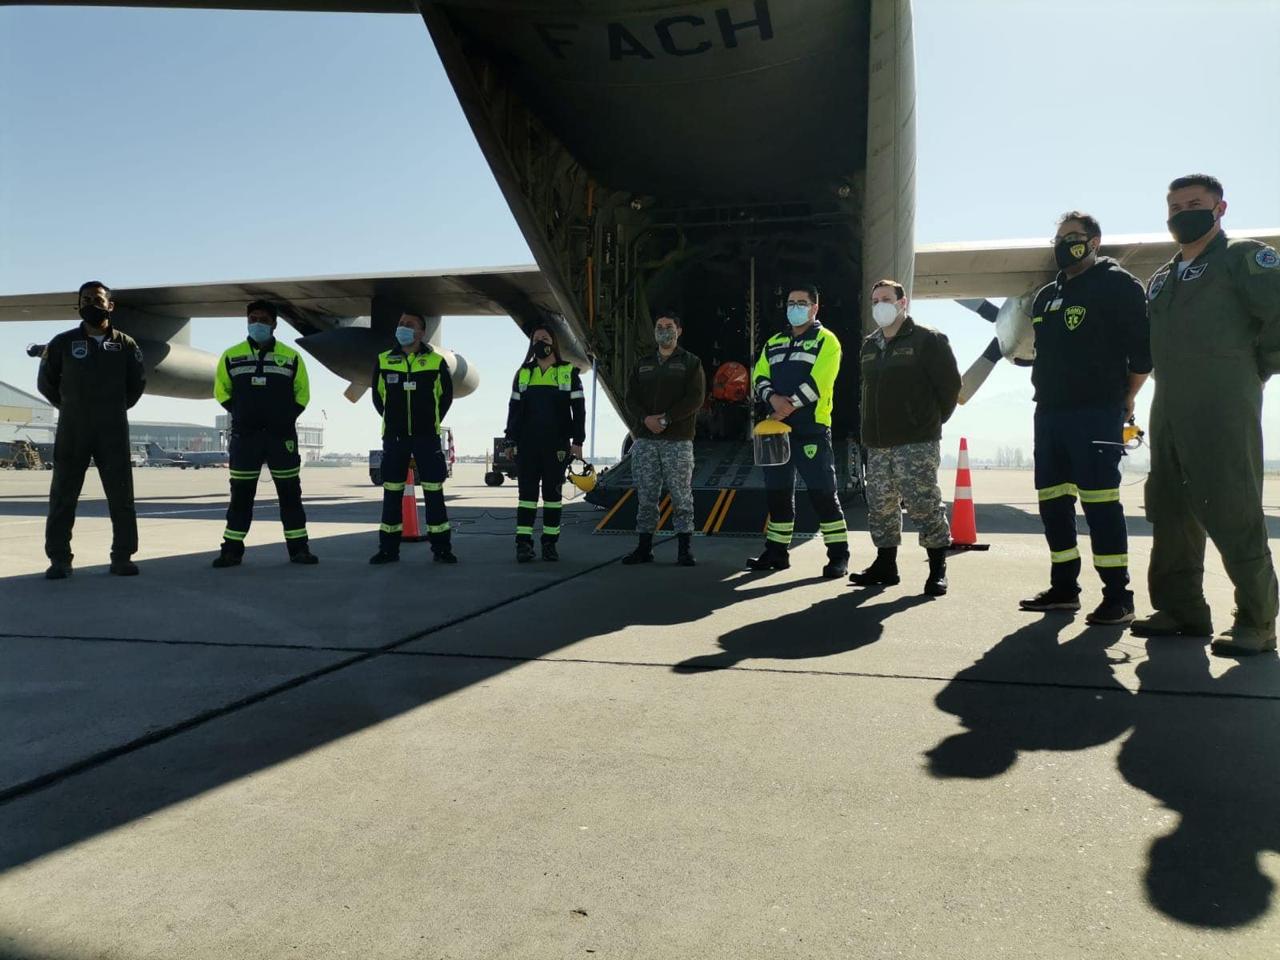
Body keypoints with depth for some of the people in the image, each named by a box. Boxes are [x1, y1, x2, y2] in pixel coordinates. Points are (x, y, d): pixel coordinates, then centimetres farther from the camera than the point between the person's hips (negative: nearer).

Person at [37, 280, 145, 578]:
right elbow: (46, 382, 12)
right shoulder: (63, 343, 2)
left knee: (121, 495, 1)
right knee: (63, 495, 1)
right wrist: (70, 407, 12)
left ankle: (122, 557, 8)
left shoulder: (126, 345, 4)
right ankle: (59, 559, 8)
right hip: (72, 430, 0)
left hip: (113, 431, 0)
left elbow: (137, 382, 16)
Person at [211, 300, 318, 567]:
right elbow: (222, 391, 15)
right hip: (244, 436, 0)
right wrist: (240, 413, 4)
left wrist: (288, 416, 0)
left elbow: (302, 392, 11)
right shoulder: (231, 356, 6)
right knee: (241, 493, 4)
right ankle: (232, 550, 11)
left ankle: (298, 547, 8)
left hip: (282, 435, 0)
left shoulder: (291, 356, 5)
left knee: (290, 491, 2)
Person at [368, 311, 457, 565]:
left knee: (434, 491, -2)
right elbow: (378, 395, 15)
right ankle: (389, 548, 13)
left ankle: (441, 548, 6)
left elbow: (446, 396, 10)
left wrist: (432, 420, 8)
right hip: (394, 437, 2)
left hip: (427, 437, -2)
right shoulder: (383, 361, 5)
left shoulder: (436, 362, 1)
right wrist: (393, 420, 12)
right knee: (392, 492, 5)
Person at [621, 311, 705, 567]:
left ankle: (685, 548, 3)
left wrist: (666, 419, -16)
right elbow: (631, 398, 9)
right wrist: (645, 419, -11)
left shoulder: (691, 362, 6)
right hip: (645, 440, 4)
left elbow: (695, 398, -6)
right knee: (645, 496, 5)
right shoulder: (643, 364, 18)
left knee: (681, 497, -3)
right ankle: (644, 547, 12)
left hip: (678, 440, -3)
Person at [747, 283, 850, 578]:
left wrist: (790, 406, -16)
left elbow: (818, 381, -13)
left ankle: (838, 555, 2)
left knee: (822, 493, -6)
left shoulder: (826, 341, 0)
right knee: (777, 493, 10)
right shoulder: (774, 342, 19)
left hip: (811, 429, -6)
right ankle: (777, 552, 21)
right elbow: (759, 376, 9)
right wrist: (773, 398, -12)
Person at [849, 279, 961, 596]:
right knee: (880, 506, 10)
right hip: (877, 443, 7)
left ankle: (937, 570, 3)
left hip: (917, 443, -7)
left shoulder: (927, 340, -4)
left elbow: (950, 383, -3)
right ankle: (885, 564, 22)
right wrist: (873, 426, 16)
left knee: (924, 505, -8)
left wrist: (933, 420, 3)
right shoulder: (869, 346, 16)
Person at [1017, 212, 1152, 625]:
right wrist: (1046, 392, 17)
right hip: (1050, 413, 8)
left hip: (1097, 413, -8)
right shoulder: (1046, 296, 20)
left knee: (1100, 501, -11)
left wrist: (1125, 400, -4)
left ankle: (1118, 595, -5)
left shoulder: (1116, 284, -2)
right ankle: (1064, 587, 18)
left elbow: (1142, 349, -6)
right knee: (1053, 501, 8)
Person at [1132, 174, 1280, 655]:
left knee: (1232, 515, -8)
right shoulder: (1161, 280, 22)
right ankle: (1181, 609, 18)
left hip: (1224, 405, -7)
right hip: (1169, 409, 7)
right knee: (1170, 511, 8)